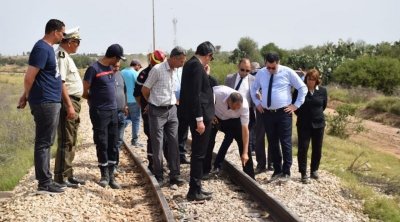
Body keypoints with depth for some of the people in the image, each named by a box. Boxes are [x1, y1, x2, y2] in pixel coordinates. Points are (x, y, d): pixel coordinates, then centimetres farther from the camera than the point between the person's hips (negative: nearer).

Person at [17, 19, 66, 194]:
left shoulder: (48, 48, 15)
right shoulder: (42, 48, -15)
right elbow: (29, 77, -18)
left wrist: (26, 96, 17)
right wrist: (27, 96, -3)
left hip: (51, 102, 10)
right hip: (46, 102, -10)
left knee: (46, 143, 13)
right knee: (43, 143, -5)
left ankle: (46, 180, 20)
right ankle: (44, 184, -1)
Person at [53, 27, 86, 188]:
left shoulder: (66, 56, 18)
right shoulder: (61, 55, -13)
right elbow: (60, 83, -21)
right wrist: (69, 106, -23)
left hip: (73, 102, 10)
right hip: (67, 102, -10)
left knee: (71, 141, 14)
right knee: (66, 141, -7)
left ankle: (68, 174, 21)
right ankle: (61, 177, -2)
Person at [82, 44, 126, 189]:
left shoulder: (110, 68, 10)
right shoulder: (94, 69, -13)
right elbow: (84, 92, -10)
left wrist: (111, 102, 14)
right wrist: (95, 101, 7)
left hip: (113, 111, 7)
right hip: (99, 112, -7)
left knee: (113, 144, 7)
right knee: (102, 144, 0)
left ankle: (111, 175, 13)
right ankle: (104, 174, 11)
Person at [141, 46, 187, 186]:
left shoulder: (175, 71, 5)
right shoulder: (157, 69, -14)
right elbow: (145, 90, -5)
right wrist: (153, 103, 8)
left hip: (171, 110, 6)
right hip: (157, 111, -6)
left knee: (174, 143, 4)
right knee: (157, 145, 2)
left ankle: (175, 176, 9)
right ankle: (158, 177, 13)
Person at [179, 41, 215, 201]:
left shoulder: (190, 63, 14)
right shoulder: (197, 66, -17)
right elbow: (195, 95, -22)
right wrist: (199, 119, -22)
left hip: (196, 115, 10)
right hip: (200, 115, -10)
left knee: (198, 153, 16)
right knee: (199, 154, -3)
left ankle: (196, 188, 24)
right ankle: (194, 191, 4)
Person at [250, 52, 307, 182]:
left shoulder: (288, 72, -5)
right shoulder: (261, 73, 5)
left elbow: (303, 88, 0)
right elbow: (253, 89, 22)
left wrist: (296, 105, -3)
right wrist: (257, 103, 11)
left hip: (284, 113, -4)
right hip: (267, 113, 4)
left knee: (285, 142, -1)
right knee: (272, 143, 9)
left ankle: (286, 171, 8)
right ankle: (277, 170, 20)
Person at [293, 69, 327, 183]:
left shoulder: (322, 91, -1)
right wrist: (301, 115, 6)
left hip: (318, 123, 2)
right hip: (304, 124, -2)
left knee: (317, 149, 9)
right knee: (303, 148, -4)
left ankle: (314, 171, 24)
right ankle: (303, 174, 2)